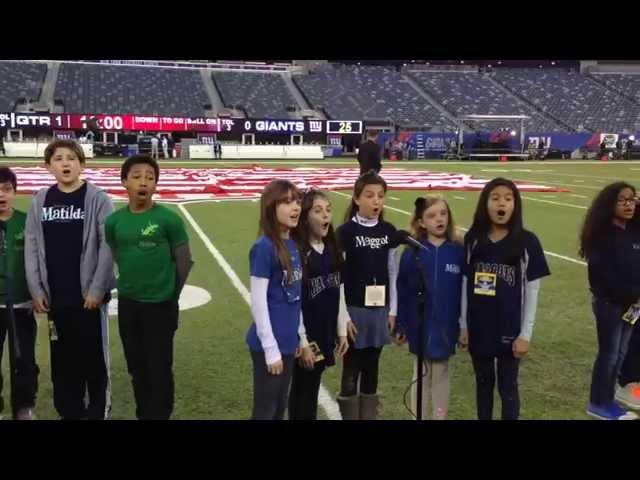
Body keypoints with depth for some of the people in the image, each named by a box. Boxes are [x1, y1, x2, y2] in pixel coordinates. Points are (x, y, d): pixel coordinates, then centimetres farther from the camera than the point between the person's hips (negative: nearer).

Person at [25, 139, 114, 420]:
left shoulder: (97, 199, -6)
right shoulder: (40, 201, 6)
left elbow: (107, 247, -9)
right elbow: (31, 247, 6)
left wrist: (97, 289, -13)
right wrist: (36, 290, 1)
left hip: (89, 295, -4)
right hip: (55, 297, 4)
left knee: (94, 358, 5)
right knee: (63, 360, 13)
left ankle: (99, 412, 18)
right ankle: (69, 412, 27)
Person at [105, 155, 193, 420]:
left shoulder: (169, 219, -11)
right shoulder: (114, 221, -1)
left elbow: (184, 262, -4)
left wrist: (170, 294, 4)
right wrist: (133, 285, 12)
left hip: (160, 305, -4)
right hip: (127, 304, 4)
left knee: (159, 370, 4)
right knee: (136, 367, 17)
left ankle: (160, 416, 19)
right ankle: (143, 415, 34)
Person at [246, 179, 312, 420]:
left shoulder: (292, 245, 6)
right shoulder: (263, 247, -17)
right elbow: (258, 301, -17)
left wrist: (302, 338, 14)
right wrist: (270, 348, -16)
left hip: (288, 341, 7)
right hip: (269, 343, -7)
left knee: (280, 407, 18)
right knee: (265, 410, 6)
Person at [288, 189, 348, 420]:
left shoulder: (332, 249, 5)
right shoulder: (296, 252, -17)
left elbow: (338, 292, 10)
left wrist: (342, 330, 11)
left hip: (326, 333, 6)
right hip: (306, 335, -6)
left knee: (312, 388, 17)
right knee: (301, 389, 8)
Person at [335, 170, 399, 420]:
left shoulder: (388, 231, 3)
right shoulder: (346, 231, -9)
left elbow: (393, 273, 8)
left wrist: (393, 310, 6)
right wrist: (343, 317, -12)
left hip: (379, 310, 4)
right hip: (354, 309, -4)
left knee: (371, 370, 13)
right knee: (351, 372, 4)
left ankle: (369, 415, 25)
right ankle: (351, 415, 16)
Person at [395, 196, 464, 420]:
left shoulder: (458, 251, -6)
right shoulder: (412, 253, -7)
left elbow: (465, 291, -2)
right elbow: (402, 291, -4)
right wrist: (401, 325, -3)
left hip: (445, 327, 0)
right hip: (420, 327, 0)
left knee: (441, 375, 14)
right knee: (421, 376, 14)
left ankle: (440, 416, 28)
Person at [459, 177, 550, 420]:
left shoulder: (527, 241, -8)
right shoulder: (472, 240, -2)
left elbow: (532, 290, -5)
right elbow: (464, 284, 3)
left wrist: (526, 333, -7)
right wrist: (463, 325, 3)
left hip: (510, 329, -2)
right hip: (478, 328, 2)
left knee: (507, 387, 9)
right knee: (483, 383, 17)